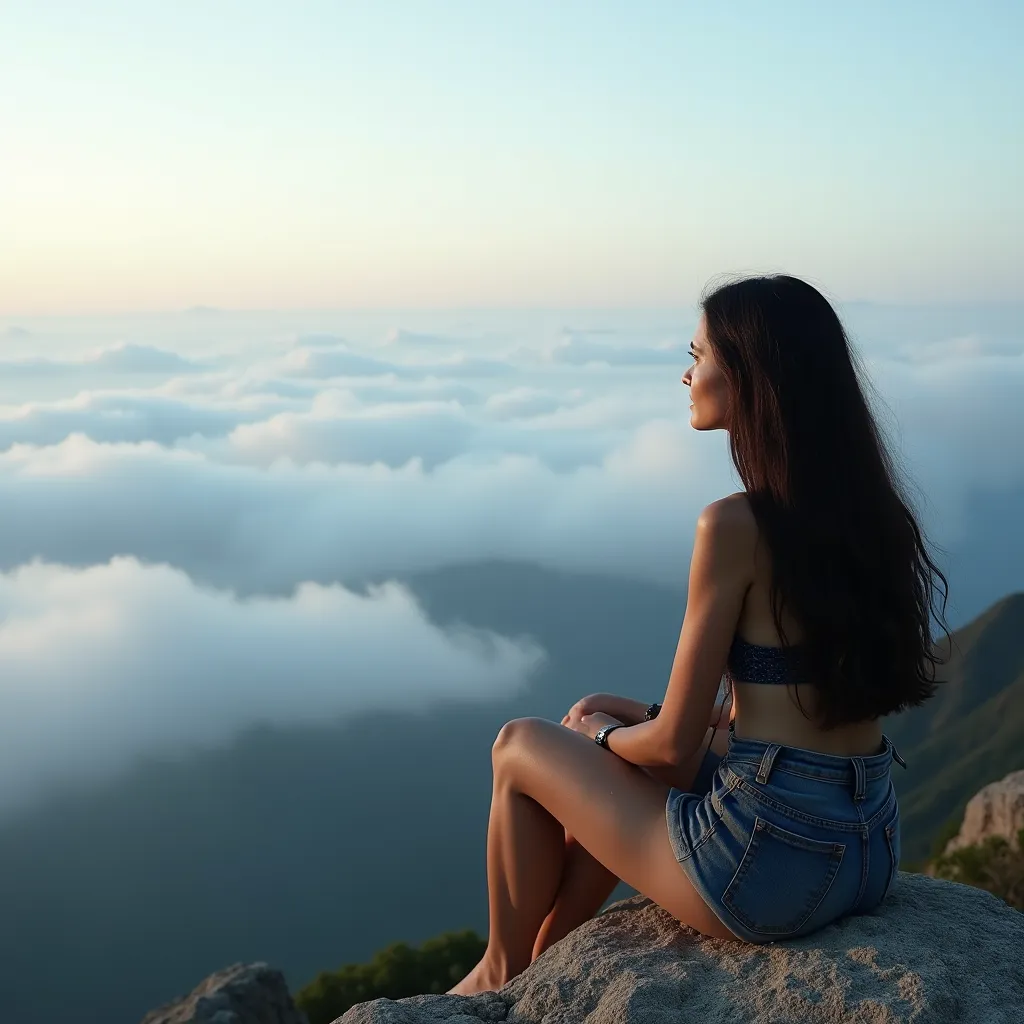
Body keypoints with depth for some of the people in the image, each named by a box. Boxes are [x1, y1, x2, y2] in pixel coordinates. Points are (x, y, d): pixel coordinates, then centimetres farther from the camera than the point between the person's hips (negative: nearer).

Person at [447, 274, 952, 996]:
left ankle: (503, 972, 34)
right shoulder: (866, 508, 5)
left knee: (521, 747, 14)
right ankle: (542, 963, 41)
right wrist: (640, 717, 16)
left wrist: (605, 733, 9)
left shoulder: (737, 526, -19)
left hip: (768, 866, -8)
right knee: (613, 760, 28)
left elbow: (675, 745, -13)